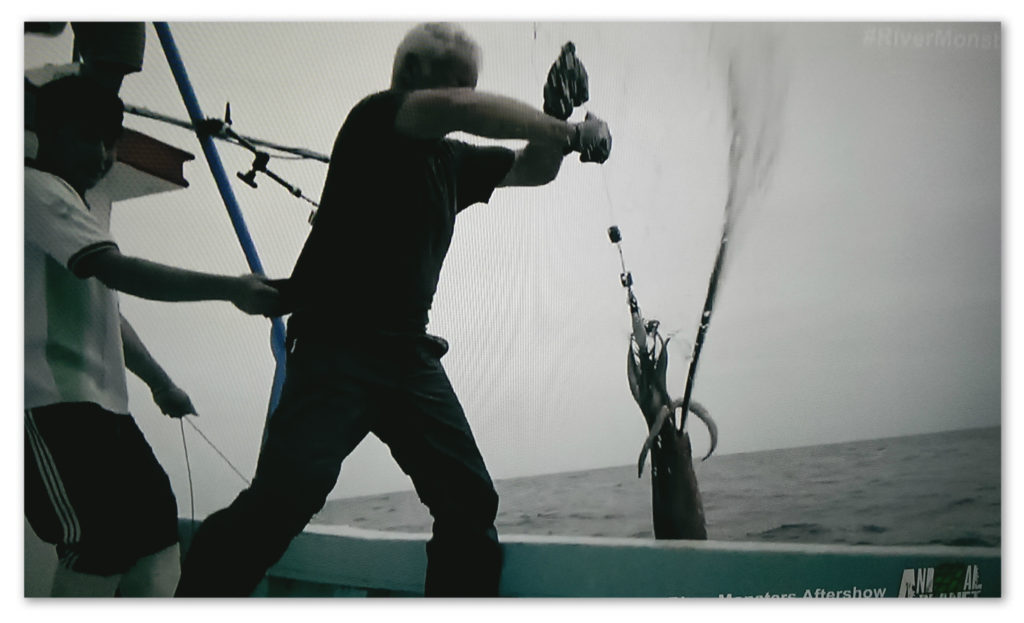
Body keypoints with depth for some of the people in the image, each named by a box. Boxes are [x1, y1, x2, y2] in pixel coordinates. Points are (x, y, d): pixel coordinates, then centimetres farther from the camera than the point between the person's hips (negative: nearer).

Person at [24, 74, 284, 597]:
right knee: (100, 542, -17)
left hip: (102, 403, 10)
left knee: (154, 519, 7)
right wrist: (233, 289, -27)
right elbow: (119, 272, -23)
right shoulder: (37, 189, -9)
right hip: (53, 402, -10)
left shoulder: (71, 203, 24)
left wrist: (160, 383, 29)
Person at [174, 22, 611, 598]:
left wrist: (561, 129, 1)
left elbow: (532, 170, 23)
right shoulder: (375, 118, -3)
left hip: (411, 355, 8)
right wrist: (566, 131, -16)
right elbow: (459, 108, -21)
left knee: (470, 500, 2)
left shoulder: (452, 160, 18)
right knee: (287, 492, -21)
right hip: (337, 349, -8)